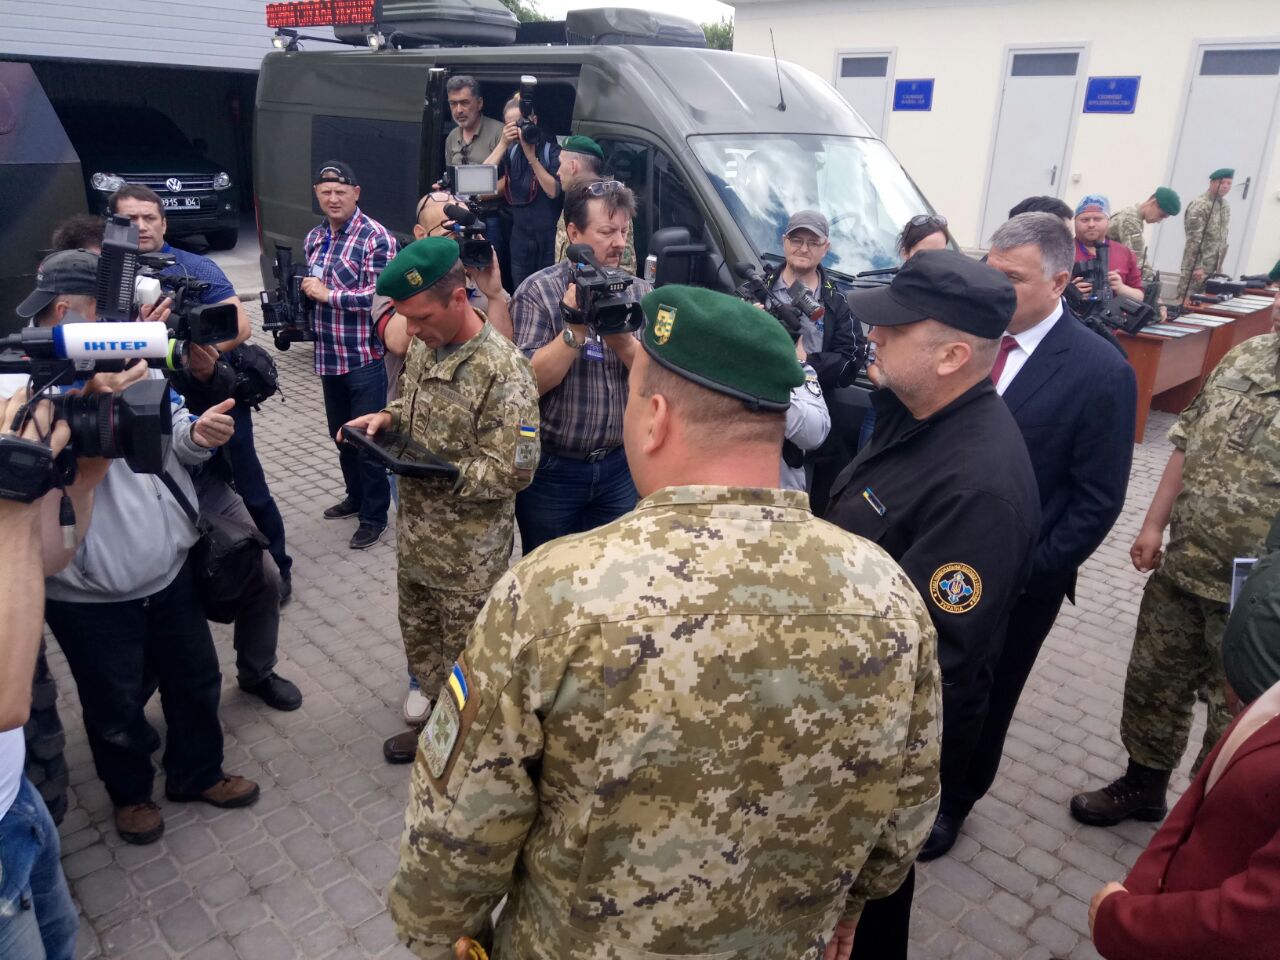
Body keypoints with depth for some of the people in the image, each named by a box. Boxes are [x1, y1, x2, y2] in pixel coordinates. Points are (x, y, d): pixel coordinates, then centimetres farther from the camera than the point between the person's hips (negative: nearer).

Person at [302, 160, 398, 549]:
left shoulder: (376, 237, -12)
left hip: (365, 356, -7)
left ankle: (374, 516, 14)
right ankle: (356, 496, 38)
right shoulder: (315, 238, 11)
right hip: (329, 356, 7)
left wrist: (327, 294, -17)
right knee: (340, 433, 19)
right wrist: (304, 291, 1)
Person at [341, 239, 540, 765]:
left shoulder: (502, 370, -23)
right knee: (419, 636, 25)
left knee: (466, 656, 10)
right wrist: (387, 417, 0)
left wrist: (441, 473, -28)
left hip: (469, 553, -8)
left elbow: (512, 471, -22)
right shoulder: (423, 346, 2)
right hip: (414, 534, 8)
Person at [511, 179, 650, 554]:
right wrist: (577, 325, -25)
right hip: (552, 469, -3)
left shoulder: (641, 293, 2)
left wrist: (620, 336, -20)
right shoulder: (538, 292, -9)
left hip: (619, 467, 3)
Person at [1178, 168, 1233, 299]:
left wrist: (1219, 265, 15)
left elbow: (1222, 237, 18)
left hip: (1214, 267, 8)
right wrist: (1197, 266, -20)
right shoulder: (1200, 205, -13)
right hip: (1197, 265, -8)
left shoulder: (1226, 206, 13)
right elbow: (1194, 239, -17)